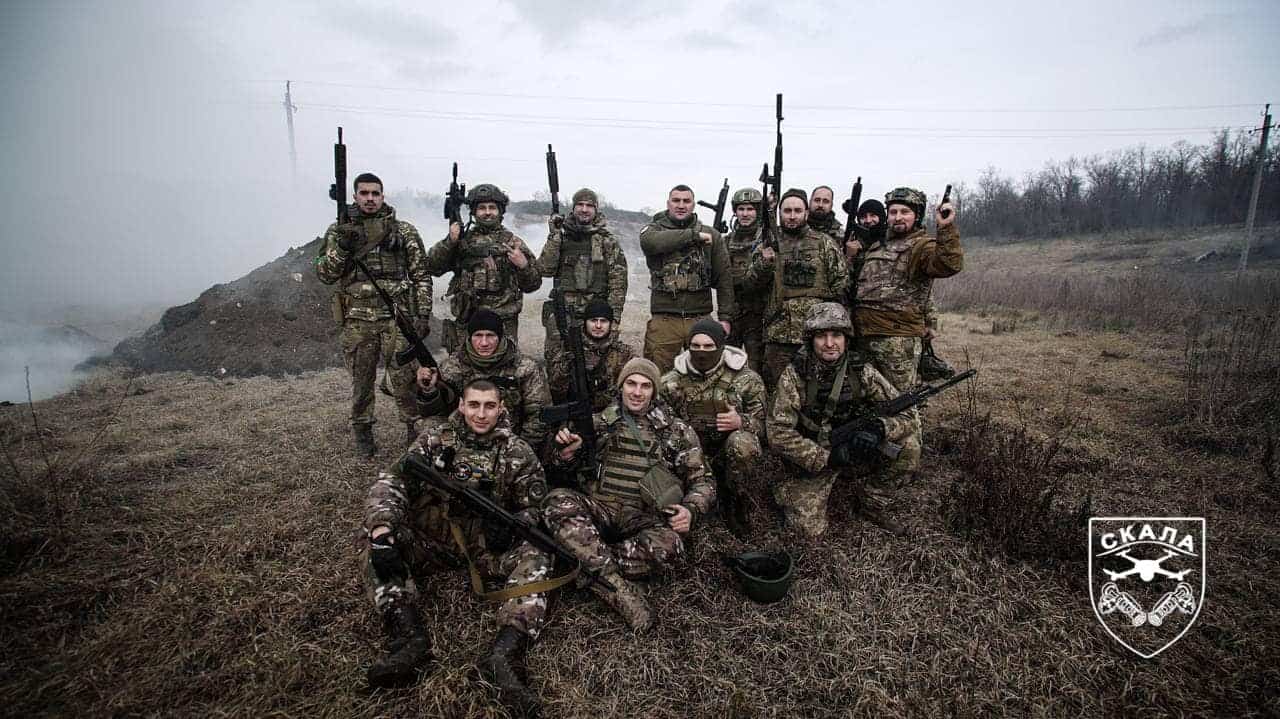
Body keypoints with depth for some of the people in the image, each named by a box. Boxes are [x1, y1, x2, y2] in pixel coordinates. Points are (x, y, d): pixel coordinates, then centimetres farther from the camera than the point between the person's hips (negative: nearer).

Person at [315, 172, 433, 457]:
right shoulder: (339, 231, 8)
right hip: (357, 320, 2)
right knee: (361, 380, 11)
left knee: (404, 379, 0)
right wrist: (342, 246, -14)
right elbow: (325, 274, 2)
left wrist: (422, 314, -3)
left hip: (397, 317, -1)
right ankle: (362, 433, 26)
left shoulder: (404, 231, 5)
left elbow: (421, 275, 4)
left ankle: (415, 430, 16)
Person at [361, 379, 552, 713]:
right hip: (431, 538, 1)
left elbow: (534, 507, 2)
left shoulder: (518, 452, -2)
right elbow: (391, 482, -11)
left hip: (487, 543, -1)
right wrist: (382, 532, -29)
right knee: (376, 542, -22)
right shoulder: (435, 437, -2)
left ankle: (506, 652, -44)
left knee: (535, 556, -27)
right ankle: (410, 639, -35)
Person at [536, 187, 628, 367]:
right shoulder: (561, 237, 12)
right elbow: (545, 270, -1)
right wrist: (554, 237, -7)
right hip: (562, 314, 2)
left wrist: (615, 316, -7)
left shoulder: (608, 242, 5)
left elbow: (618, 282, 0)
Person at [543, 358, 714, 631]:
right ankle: (619, 587, -31)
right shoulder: (601, 422, 12)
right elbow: (569, 471, 15)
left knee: (668, 547, -36)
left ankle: (593, 569, -16)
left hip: (645, 518, -1)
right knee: (558, 502, -31)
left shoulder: (676, 430, 9)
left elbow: (702, 482, 9)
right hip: (600, 509, 2)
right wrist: (566, 453, -9)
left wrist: (691, 511, -13)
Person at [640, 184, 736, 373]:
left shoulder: (712, 235, 9)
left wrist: (725, 317, 0)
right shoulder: (653, 229, 6)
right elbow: (650, 241, -20)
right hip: (664, 320, -1)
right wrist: (694, 235, -16)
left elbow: (724, 278, 7)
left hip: (701, 320, 1)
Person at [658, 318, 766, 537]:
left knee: (741, 442, -35)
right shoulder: (672, 382, -1)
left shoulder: (746, 379, -6)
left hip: (730, 451, -1)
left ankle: (731, 497, -7)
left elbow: (763, 422, -4)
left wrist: (741, 422, -27)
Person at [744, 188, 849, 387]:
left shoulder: (824, 243, 7)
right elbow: (752, 284, 3)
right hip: (779, 333, 0)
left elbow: (842, 281, 7)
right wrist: (764, 262, -15)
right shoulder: (769, 243, 10)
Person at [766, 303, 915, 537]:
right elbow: (778, 432, -22)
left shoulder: (861, 371, -11)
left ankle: (874, 505, 5)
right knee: (810, 527, -16)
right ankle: (787, 491, 17)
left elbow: (905, 415, -9)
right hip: (813, 460, -3)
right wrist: (827, 457, -27)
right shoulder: (795, 374, -18)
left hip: (855, 455, 3)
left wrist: (879, 429, -32)